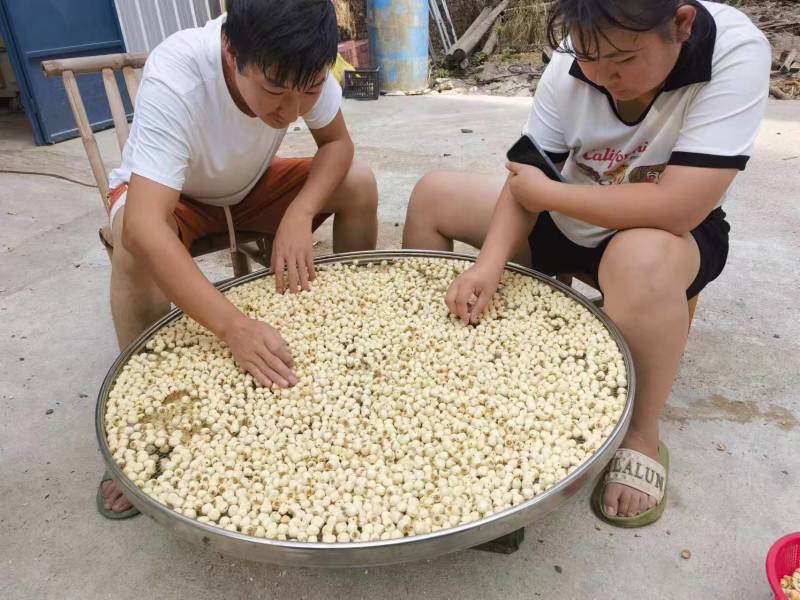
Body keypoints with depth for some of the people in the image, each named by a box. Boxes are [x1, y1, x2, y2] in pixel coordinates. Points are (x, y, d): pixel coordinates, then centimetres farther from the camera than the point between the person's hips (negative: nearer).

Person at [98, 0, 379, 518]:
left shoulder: (298, 67, -28)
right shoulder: (175, 80, -39)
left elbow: (337, 143, -15)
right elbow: (144, 226, -48)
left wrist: (299, 213, -34)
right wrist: (237, 329, -60)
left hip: (251, 185, 4)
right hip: (163, 191, -3)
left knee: (359, 186, -16)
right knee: (134, 245, -36)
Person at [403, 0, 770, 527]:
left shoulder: (737, 54, -27)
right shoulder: (575, 59, -15)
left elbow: (677, 209, -36)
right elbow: (527, 175, -14)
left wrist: (544, 192, -26)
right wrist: (490, 264, -30)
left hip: (671, 231, -4)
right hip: (569, 218, 5)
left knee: (640, 260, -42)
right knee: (432, 196, -2)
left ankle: (642, 437, -15)